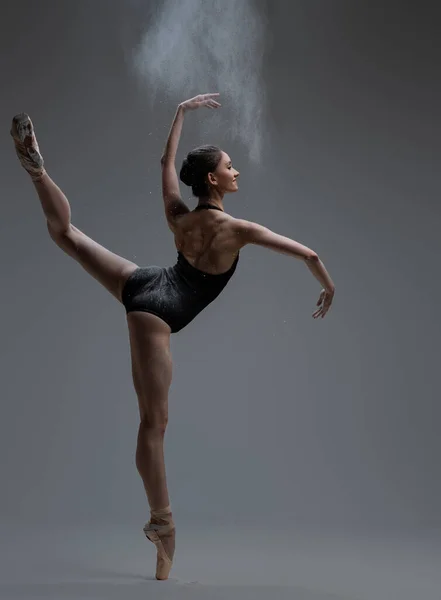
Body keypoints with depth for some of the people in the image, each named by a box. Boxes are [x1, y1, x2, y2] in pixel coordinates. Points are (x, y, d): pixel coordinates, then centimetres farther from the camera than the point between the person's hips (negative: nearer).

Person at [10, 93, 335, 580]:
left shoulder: (178, 214, 3)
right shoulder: (236, 229, -13)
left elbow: (167, 161, 22)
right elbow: (307, 254, -11)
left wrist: (182, 111, 31)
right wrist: (328, 287, 8)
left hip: (141, 283, 6)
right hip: (157, 313, -6)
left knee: (66, 233, 21)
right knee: (154, 421, -6)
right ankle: (162, 522, -2)